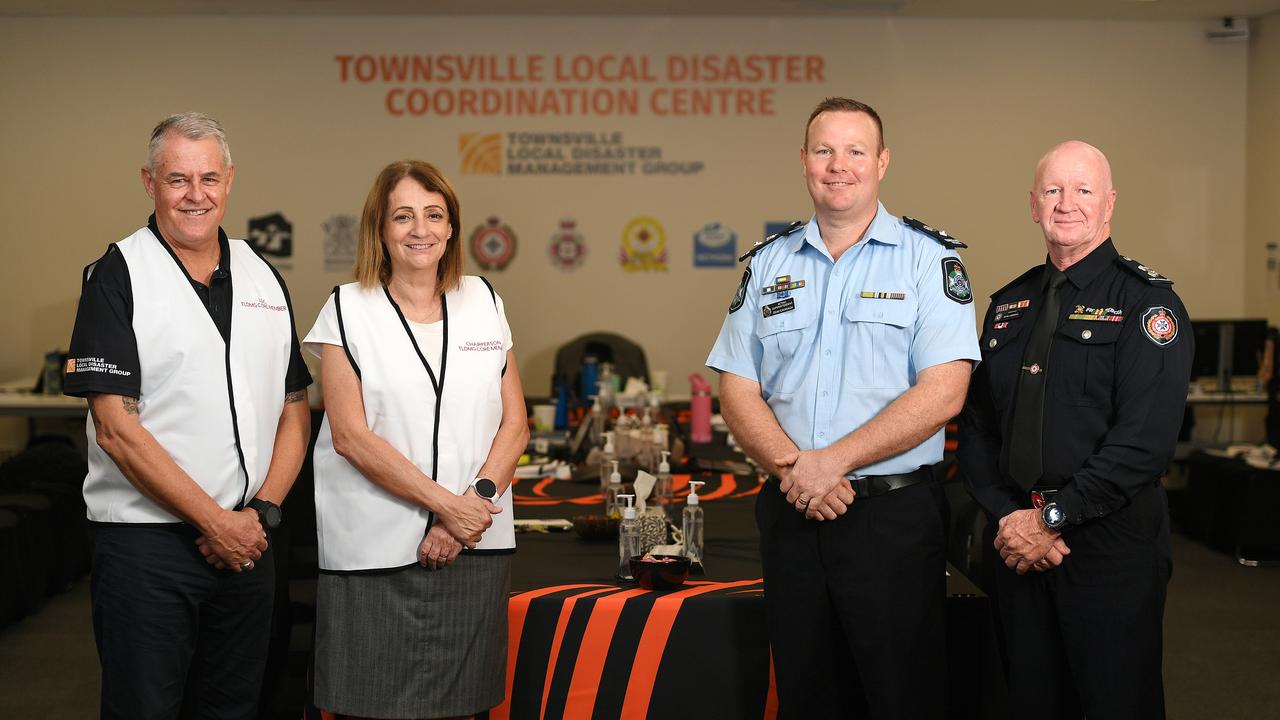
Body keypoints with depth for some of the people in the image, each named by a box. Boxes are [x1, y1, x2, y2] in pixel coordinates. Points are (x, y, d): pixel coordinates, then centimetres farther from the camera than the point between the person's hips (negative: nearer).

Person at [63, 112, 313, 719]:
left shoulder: (264, 278, 10)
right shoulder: (119, 276, -5)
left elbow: (294, 413, 12)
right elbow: (116, 429, -12)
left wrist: (260, 512, -3)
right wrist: (215, 520, -12)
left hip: (247, 540, 5)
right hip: (146, 539, -5)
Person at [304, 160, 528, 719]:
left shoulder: (483, 301, 11)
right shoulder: (349, 310, 1)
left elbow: (514, 423, 8)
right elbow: (351, 435, -8)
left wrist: (478, 499, -9)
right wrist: (446, 504, -12)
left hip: (476, 547, 3)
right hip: (377, 552, -3)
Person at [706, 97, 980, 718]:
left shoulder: (929, 258, -2)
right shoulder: (769, 263, 10)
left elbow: (942, 393, -12)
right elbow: (738, 392, 6)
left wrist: (833, 461, -16)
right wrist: (793, 468, -11)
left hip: (894, 515, -4)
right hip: (790, 512, 4)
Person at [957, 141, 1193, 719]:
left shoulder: (1145, 302, -6)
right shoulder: (1008, 305, 12)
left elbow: (1143, 441, -16)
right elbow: (976, 427, 10)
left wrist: (1051, 518, -16)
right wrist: (1008, 517, -5)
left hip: (1111, 547, -5)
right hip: (1020, 544, 5)